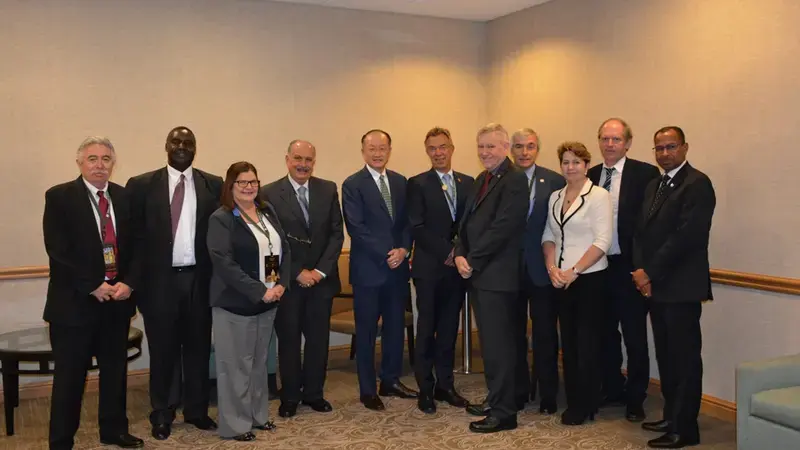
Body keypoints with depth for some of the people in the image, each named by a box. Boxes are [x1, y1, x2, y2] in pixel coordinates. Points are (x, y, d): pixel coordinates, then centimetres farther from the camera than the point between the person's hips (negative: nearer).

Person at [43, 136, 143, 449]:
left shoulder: (125, 197, 7)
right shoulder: (59, 197, -6)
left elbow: (136, 246, 7)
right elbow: (58, 250, -13)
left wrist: (128, 283, -8)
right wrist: (93, 286, -16)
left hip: (117, 297, 5)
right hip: (74, 300, -4)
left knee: (115, 370, 15)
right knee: (70, 376, 3)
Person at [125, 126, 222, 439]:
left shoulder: (214, 186, 4)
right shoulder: (142, 185, 0)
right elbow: (134, 237, 0)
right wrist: (136, 281, -5)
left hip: (199, 280, 1)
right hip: (160, 281, -1)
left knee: (198, 348, 11)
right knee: (162, 351, 9)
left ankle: (197, 410, 26)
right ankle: (162, 415, 24)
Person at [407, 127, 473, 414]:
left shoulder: (468, 182, 11)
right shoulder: (417, 184, -2)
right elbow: (417, 227, -9)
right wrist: (446, 253, -13)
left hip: (457, 266, 4)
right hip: (429, 268, -4)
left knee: (449, 328, 9)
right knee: (427, 329, 2)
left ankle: (445, 384, 19)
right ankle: (426, 389, 11)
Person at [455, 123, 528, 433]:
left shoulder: (515, 180, -12)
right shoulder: (481, 180, 18)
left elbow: (502, 227, -19)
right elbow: (467, 222, 17)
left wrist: (471, 261, -14)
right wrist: (460, 255, 0)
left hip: (497, 274, -9)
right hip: (476, 273, 9)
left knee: (498, 343, -4)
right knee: (489, 342, 16)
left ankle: (504, 412, 4)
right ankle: (496, 399, 27)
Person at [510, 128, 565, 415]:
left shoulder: (555, 181, -2)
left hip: (542, 269, -1)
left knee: (545, 335, 6)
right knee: (514, 333, 11)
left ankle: (547, 396, 18)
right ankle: (518, 392, 25)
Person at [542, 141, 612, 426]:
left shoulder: (598, 195, -7)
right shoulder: (555, 197, 10)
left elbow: (602, 242, -13)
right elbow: (549, 236, 11)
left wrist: (574, 271, -17)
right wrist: (552, 268, -5)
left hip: (589, 278, -5)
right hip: (560, 280, 6)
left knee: (587, 343, 1)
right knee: (568, 341, 10)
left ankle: (586, 406, 13)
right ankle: (573, 401, 21)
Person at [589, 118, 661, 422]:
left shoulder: (645, 173, -6)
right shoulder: (590, 176, 8)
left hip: (629, 267, -5)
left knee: (635, 337, 4)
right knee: (605, 333, 15)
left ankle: (635, 398, 18)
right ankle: (612, 390, 31)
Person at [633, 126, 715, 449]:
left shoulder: (697, 184, -9)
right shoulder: (654, 186, 17)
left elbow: (686, 235, -18)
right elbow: (641, 231, 14)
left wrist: (650, 272, -15)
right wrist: (640, 270, -2)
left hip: (681, 287, -8)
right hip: (655, 286, 8)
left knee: (684, 358, -1)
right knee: (665, 356, 14)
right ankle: (671, 416, 25)